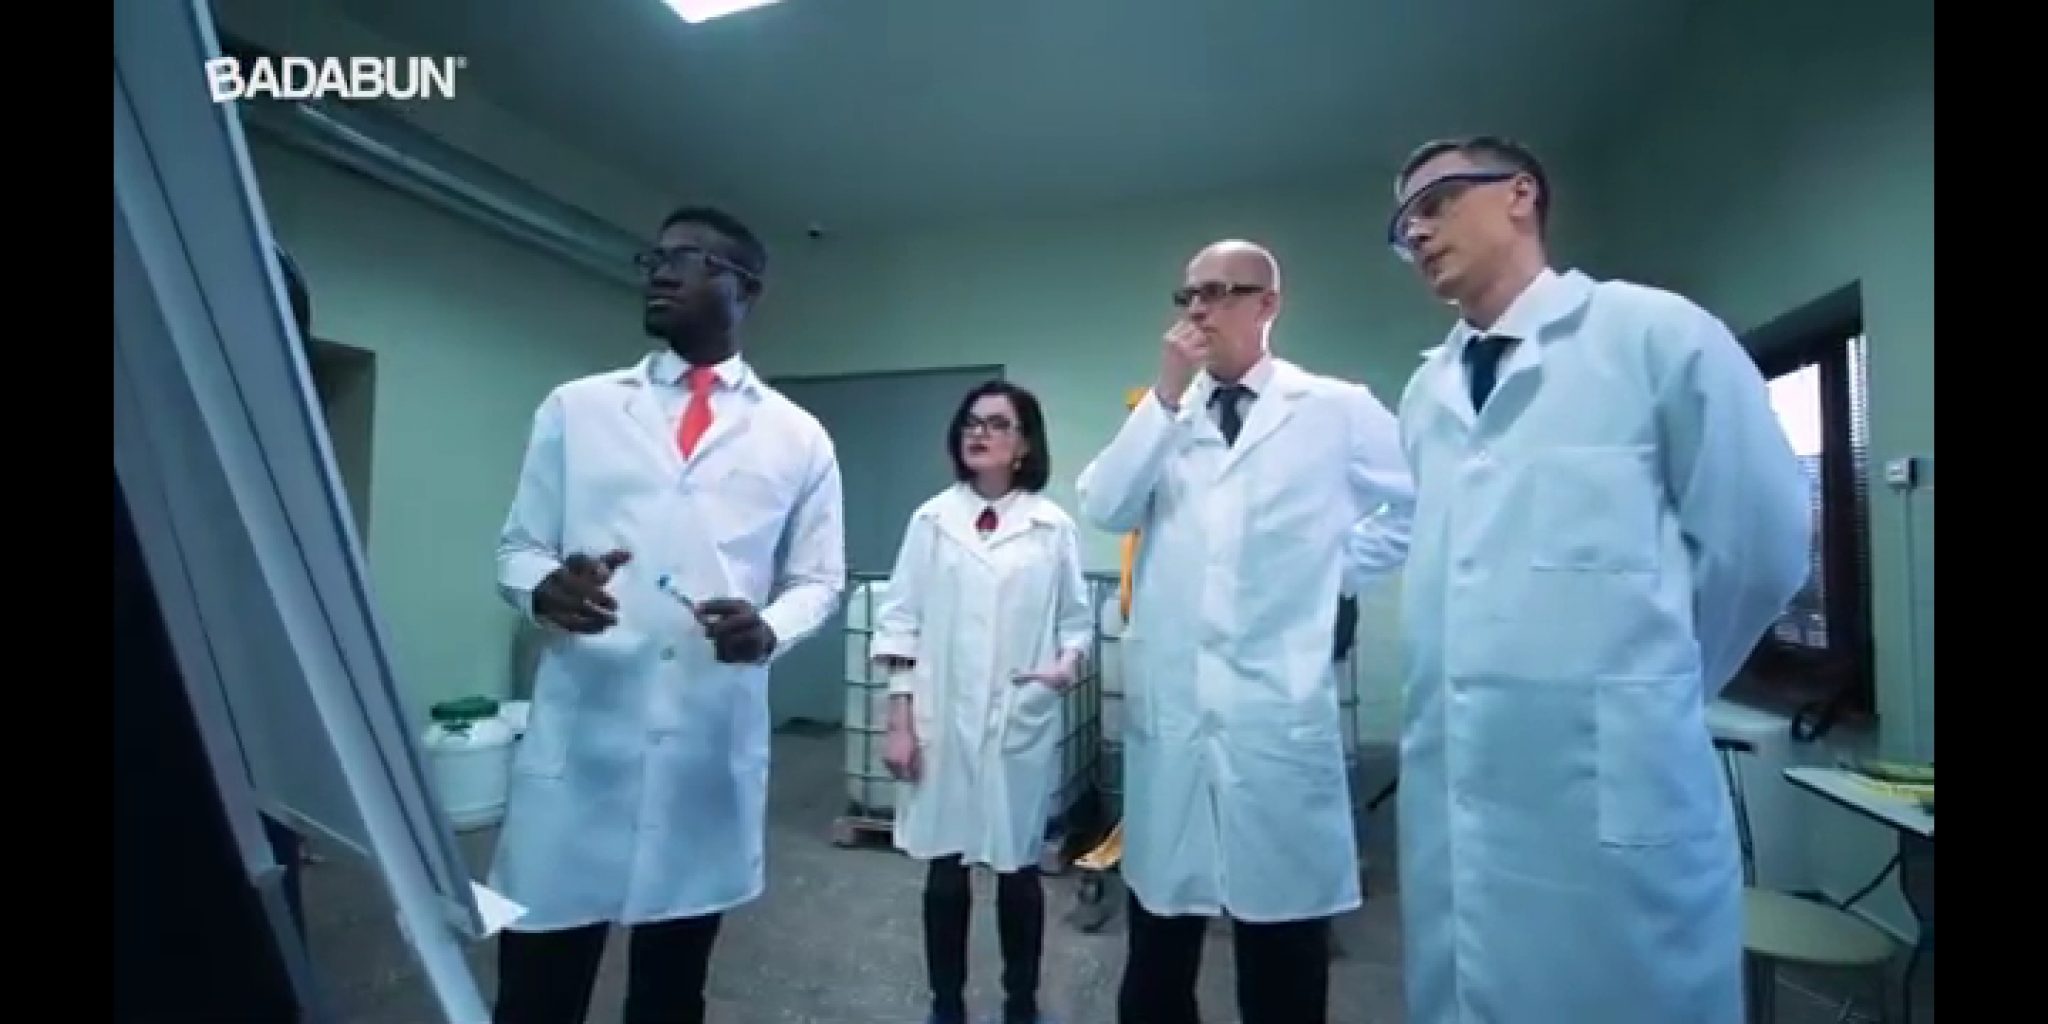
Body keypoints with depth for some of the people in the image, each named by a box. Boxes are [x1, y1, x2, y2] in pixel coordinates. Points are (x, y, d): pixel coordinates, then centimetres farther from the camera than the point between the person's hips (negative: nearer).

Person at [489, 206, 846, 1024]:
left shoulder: (797, 437, 6)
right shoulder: (575, 409, 9)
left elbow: (818, 579, 7)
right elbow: (516, 548, 10)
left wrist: (768, 629, -14)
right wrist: (545, 588, -13)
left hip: (713, 748, 0)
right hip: (577, 738, 0)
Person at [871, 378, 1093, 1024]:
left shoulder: (1053, 526, 0)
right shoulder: (931, 520, 2)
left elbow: (1076, 617, 5)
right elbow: (901, 623, 2)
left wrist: (1070, 662, -17)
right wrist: (899, 721, -3)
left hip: (1023, 724, 0)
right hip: (943, 722, 1)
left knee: (1018, 869, 12)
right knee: (944, 870, 11)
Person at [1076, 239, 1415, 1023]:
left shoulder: (1337, 409, 3)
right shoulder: (1163, 417, 10)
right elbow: (1103, 510, -5)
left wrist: (1340, 567, 1)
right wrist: (1167, 395, -9)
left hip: (1279, 703, -2)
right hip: (1168, 701, 3)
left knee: (1282, 915, 12)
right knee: (1162, 896, 16)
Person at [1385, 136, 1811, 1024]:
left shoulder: (1655, 332, -3)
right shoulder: (1425, 396, 12)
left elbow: (1760, 543, -2)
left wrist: (1646, 686, 6)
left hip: (1615, 789, -5)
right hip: (1453, 788, 5)